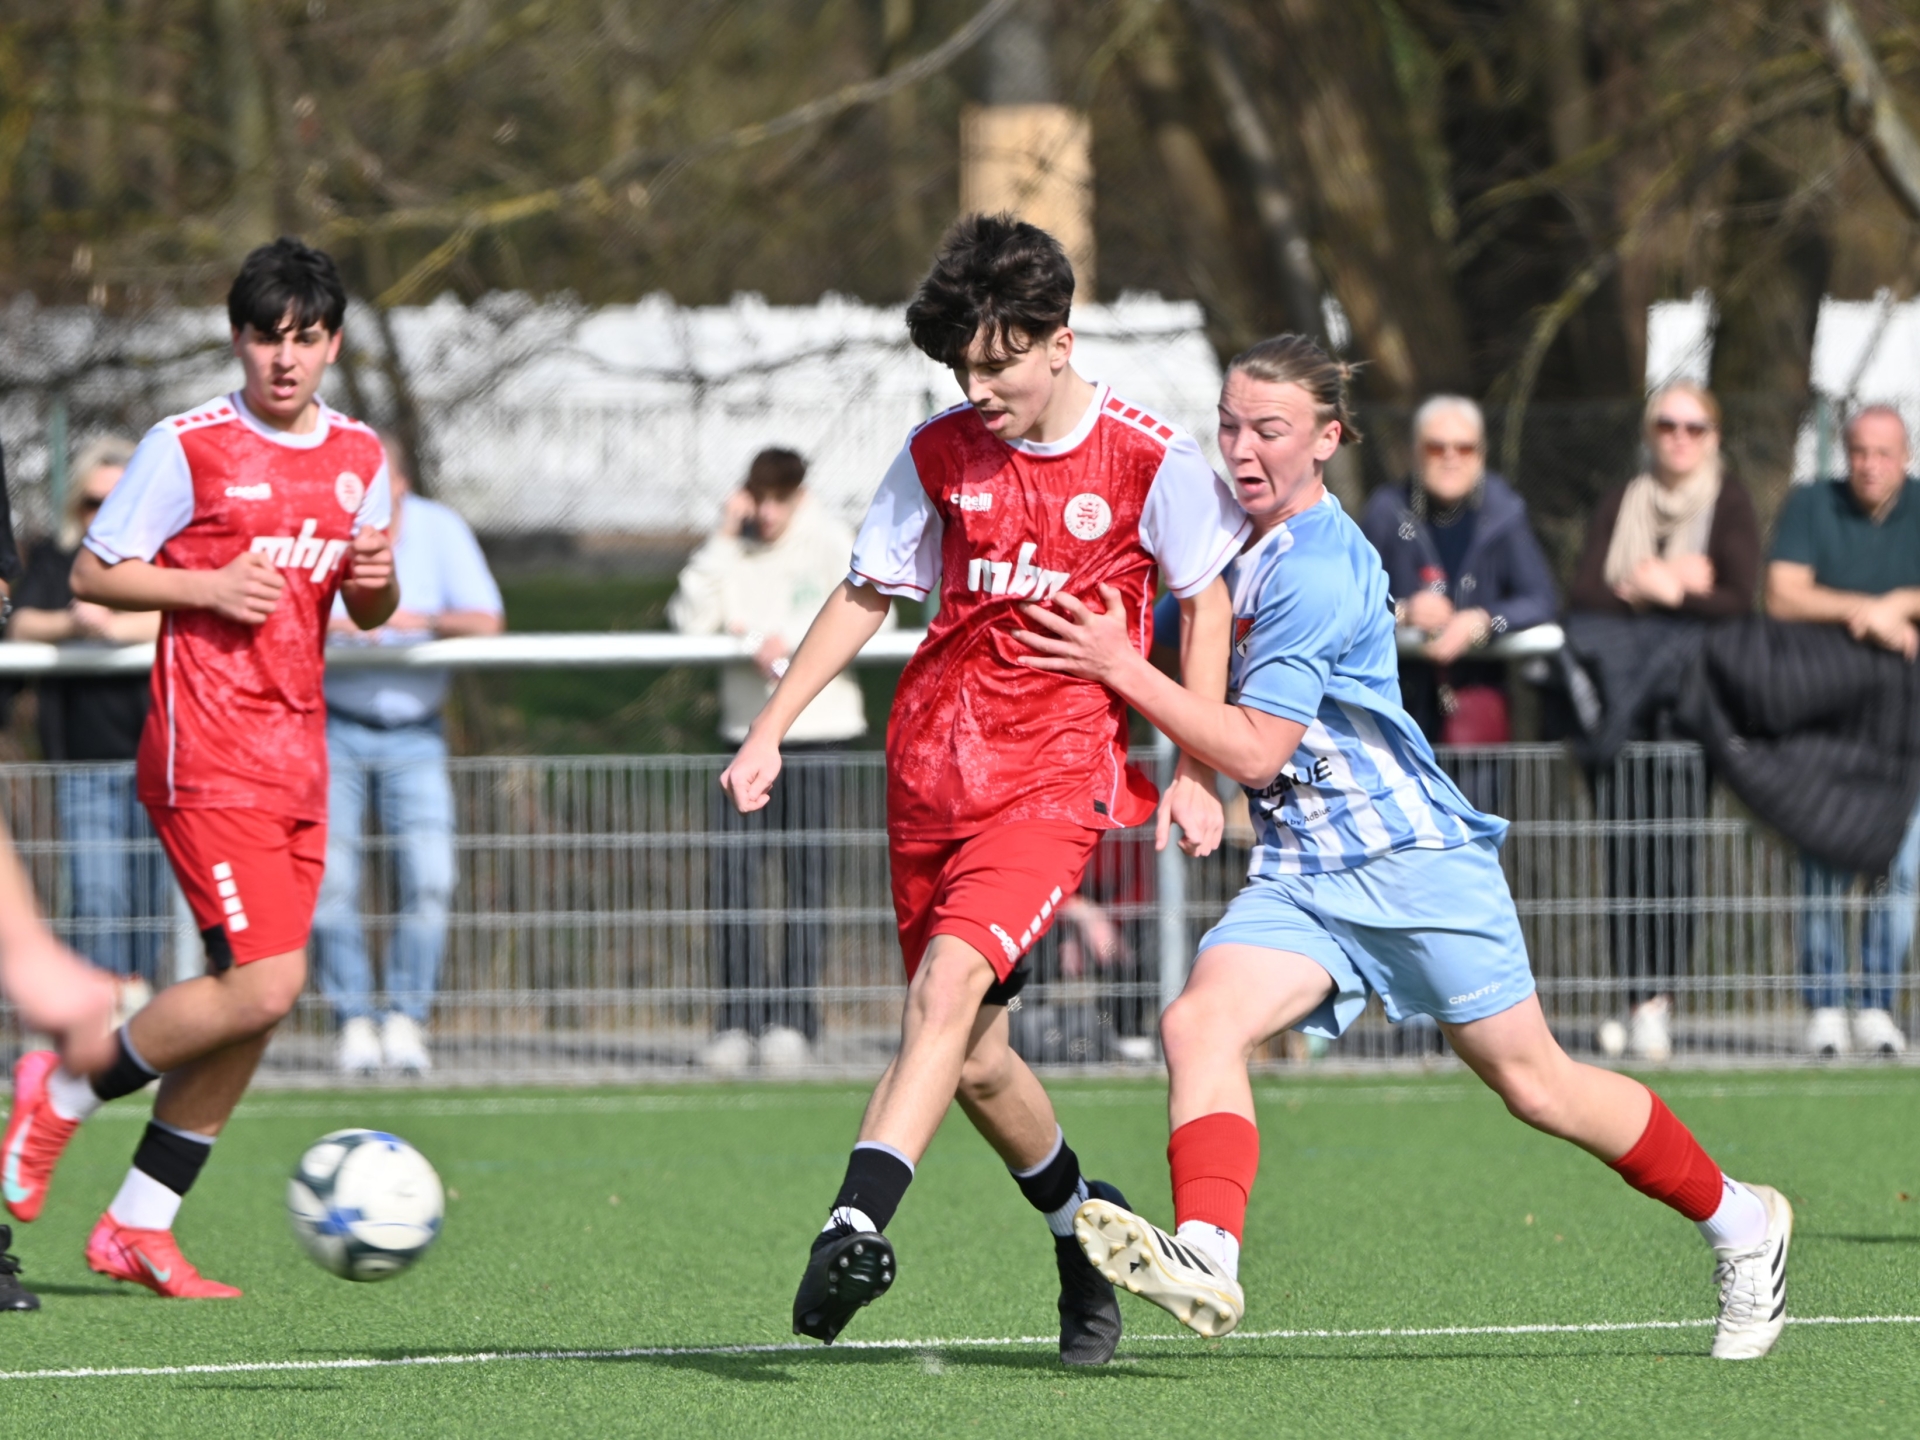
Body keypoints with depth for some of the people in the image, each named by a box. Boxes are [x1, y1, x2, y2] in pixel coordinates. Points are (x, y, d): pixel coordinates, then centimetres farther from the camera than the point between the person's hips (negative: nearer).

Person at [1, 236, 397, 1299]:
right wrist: (208, 587, -16)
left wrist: (376, 578, -1)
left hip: (296, 759, 7)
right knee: (264, 984, -18)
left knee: (254, 1003, 3)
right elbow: (90, 574, -2)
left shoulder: (359, 457, 12)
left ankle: (137, 1227, 12)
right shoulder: (188, 445, -6)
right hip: (206, 758, -7)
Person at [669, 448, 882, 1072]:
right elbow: (690, 619, -4)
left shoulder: (830, 542, 2)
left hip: (816, 726, -3)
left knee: (805, 874, -3)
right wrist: (723, 539, -6)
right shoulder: (733, 546, 8)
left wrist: (793, 643, -15)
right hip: (747, 729, 3)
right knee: (732, 870, -6)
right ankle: (738, 1019, -3)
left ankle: (795, 1018, 0)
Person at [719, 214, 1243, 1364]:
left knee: (952, 977, -26)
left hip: (1060, 772, -4)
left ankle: (858, 1223, -38)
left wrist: (1195, 772, 1)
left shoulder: (1149, 457, -5)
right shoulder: (941, 454, 4)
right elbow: (866, 597, 15)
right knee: (973, 1061, 8)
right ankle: (1086, 1231, 32)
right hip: (935, 764, 5)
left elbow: (1206, 599, 6)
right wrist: (769, 733, 9)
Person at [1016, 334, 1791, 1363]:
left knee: (1535, 1086, 0)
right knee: (1198, 1023, -21)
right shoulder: (1249, 552, 13)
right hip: (1297, 874, 8)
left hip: (1411, 857, -8)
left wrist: (1121, 668, -21)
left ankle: (1740, 1222, 21)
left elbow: (1255, 750, -20)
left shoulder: (1316, 570, -17)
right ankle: (1207, 1260, -40)